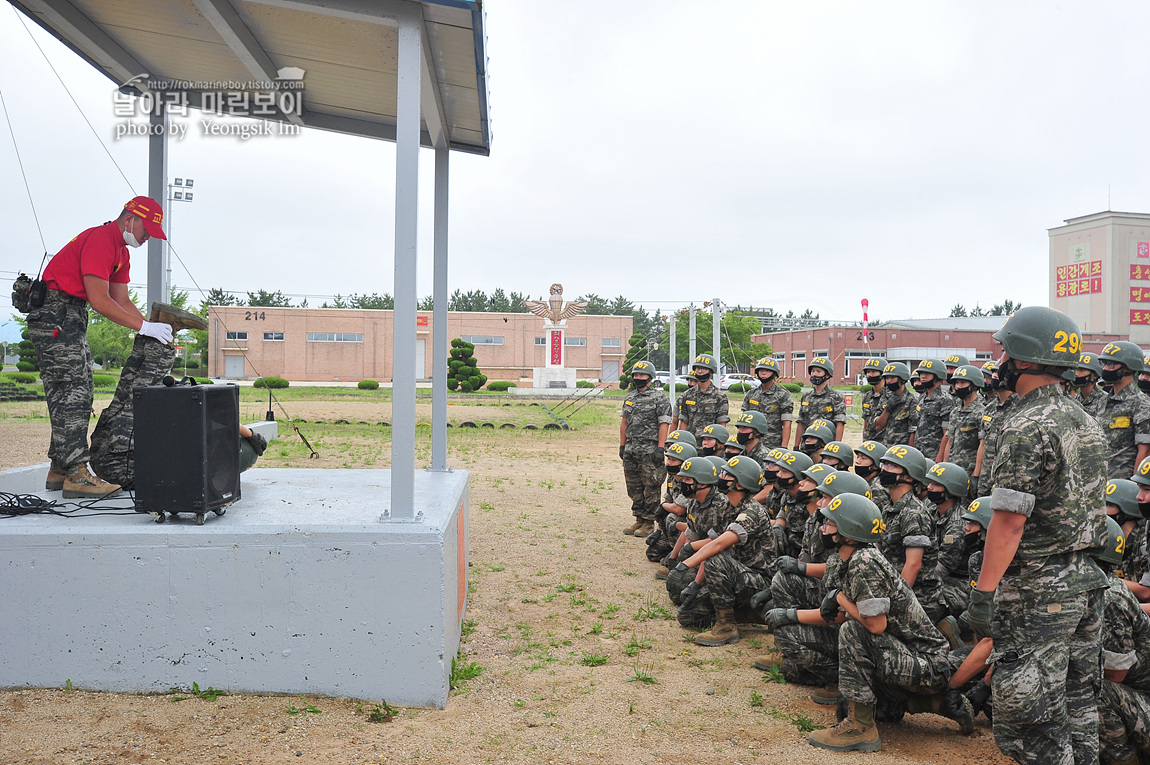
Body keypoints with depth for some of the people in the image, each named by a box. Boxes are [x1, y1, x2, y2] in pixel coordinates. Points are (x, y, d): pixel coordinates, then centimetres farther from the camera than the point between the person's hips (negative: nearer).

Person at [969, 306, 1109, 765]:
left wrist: (983, 593, -19)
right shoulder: (1087, 422, 11)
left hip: (1037, 592, -9)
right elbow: (1089, 505, 17)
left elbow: (1009, 520, -22)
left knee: (1026, 716, -1)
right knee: (1076, 707, 18)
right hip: (1087, 581, 10)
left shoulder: (1027, 427, -18)